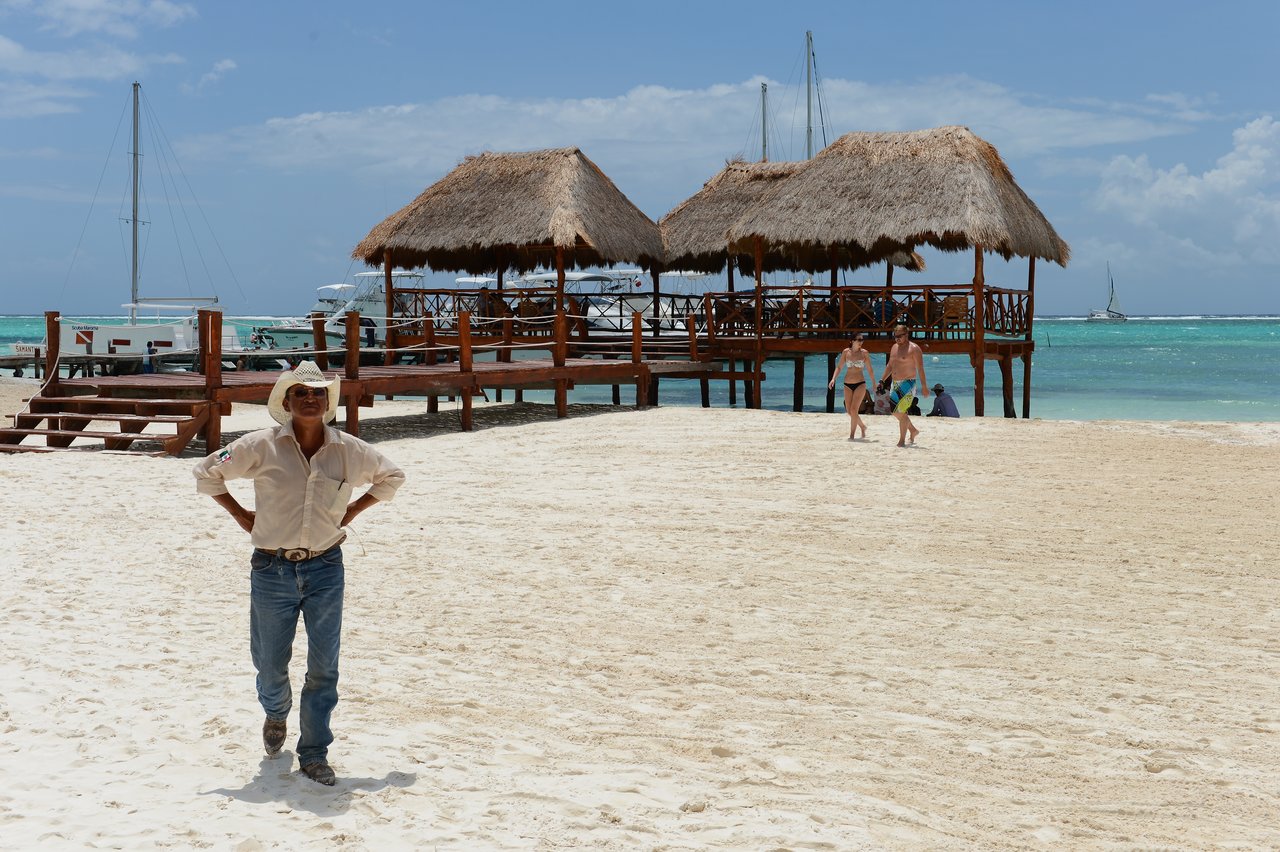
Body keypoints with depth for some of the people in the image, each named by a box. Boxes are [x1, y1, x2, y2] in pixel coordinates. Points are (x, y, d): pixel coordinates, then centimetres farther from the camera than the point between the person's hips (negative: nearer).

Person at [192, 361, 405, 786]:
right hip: (272, 571, -1)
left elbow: (391, 476, 16)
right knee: (270, 664, 10)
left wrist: (351, 511, 8)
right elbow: (206, 472, 4)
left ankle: (314, 754, 13)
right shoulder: (261, 447, -7)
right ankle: (276, 713, 44)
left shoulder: (350, 450, -2)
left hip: (325, 569, 1)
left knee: (324, 667, 0)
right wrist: (241, 515, 2)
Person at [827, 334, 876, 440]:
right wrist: (833, 379, -6)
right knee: (849, 411, 5)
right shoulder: (846, 352, 3)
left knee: (854, 410, -13)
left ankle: (852, 434, -3)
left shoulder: (864, 353, -1)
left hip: (860, 384, -3)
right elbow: (839, 367, 8)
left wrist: (874, 384, 11)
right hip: (847, 384, 3)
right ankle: (862, 425, 31)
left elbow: (869, 370, 7)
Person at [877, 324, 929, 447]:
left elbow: (920, 368, -12)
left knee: (901, 412, -12)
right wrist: (882, 380, 15)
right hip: (896, 384, 8)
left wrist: (924, 386, -16)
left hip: (908, 383, -8)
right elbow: (890, 366, 22)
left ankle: (902, 440, -4)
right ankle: (913, 430, 30)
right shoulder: (894, 347, 14)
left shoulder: (914, 348, -10)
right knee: (896, 411, 11)